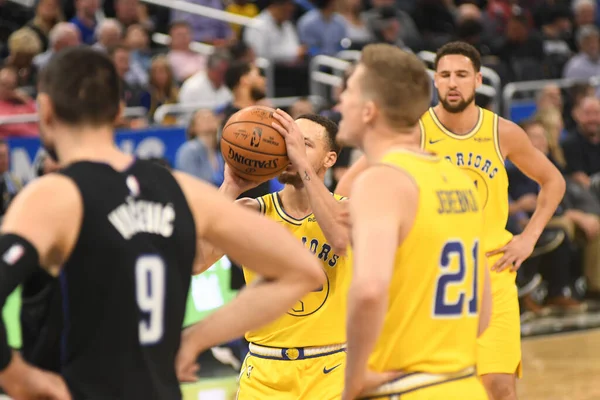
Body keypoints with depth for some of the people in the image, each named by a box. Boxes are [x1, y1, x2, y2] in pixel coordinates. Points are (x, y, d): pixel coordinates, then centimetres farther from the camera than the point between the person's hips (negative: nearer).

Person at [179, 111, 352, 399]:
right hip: (264, 373, 1)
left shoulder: (347, 208, -4)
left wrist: (301, 163, -28)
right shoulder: (253, 212, -1)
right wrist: (230, 188, -19)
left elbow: (341, 238, -30)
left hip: (332, 371, -1)